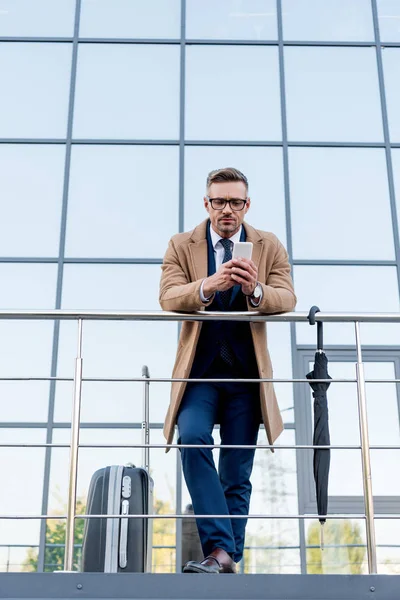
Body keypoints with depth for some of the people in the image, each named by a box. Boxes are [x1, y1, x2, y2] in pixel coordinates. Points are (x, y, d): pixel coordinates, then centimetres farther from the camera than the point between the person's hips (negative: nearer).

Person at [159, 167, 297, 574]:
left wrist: (256, 290, -27)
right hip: (199, 370, -1)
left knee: (238, 472, 1)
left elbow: (287, 299, -5)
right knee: (192, 440, -25)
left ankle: (227, 559, 7)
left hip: (246, 374, 1)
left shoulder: (269, 247, 8)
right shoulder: (181, 245, 6)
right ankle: (219, 549, -24)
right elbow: (168, 296, -9)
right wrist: (208, 286, -29)